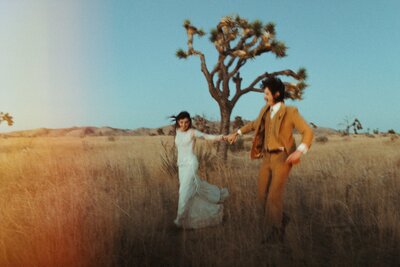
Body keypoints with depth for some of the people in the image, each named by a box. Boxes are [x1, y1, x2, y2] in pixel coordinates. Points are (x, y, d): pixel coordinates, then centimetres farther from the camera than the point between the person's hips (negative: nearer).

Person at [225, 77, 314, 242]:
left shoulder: (290, 112, -9)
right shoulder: (266, 110, 10)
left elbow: (308, 132, -15)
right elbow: (255, 124, 30)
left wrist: (300, 151, -31)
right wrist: (237, 133, 28)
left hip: (282, 158, -6)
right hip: (267, 158, 7)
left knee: (274, 196, -13)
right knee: (262, 195, 6)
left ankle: (272, 235, -4)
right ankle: (280, 220, 30)